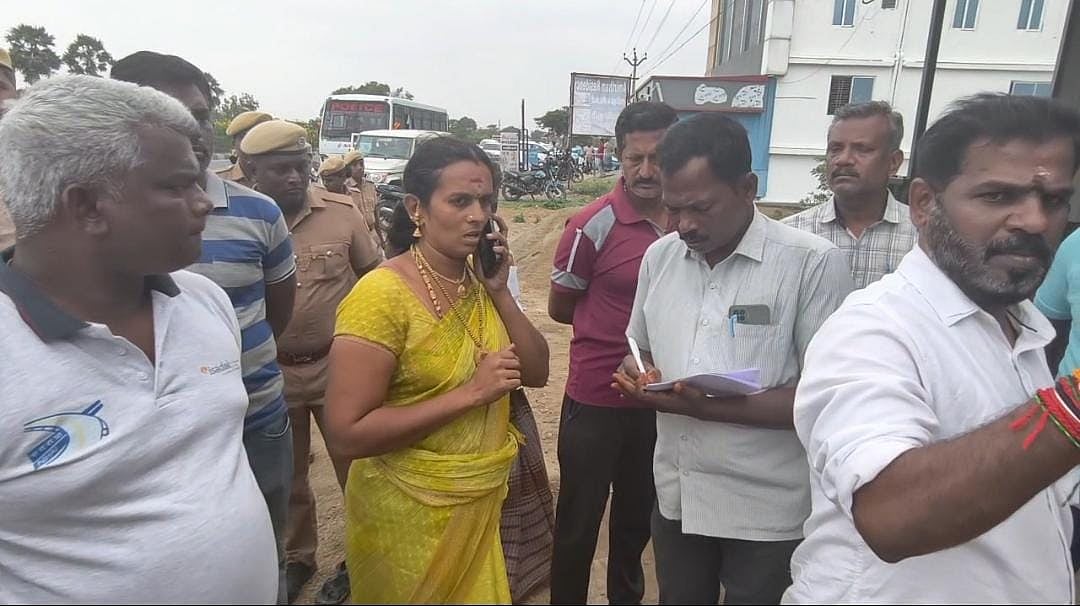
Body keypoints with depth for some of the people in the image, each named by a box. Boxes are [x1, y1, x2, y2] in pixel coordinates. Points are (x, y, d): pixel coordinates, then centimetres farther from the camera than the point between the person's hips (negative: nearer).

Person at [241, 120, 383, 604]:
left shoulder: (342, 212, -8)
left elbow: (373, 278, 2)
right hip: (272, 374, 1)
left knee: (356, 470, 11)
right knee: (287, 477, 20)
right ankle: (296, 558, 43)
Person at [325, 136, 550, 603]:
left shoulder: (478, 281, -1)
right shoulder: (382, 294, -22)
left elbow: (536, 373, 1)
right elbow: (346, 434, -25)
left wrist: (499, 292, -12)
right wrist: (471, 393, -27)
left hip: (480, 502, 7)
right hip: (410, 514, -6)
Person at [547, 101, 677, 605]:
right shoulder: (593, 225, -15)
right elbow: (560, 308, -4)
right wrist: (634, 314, -2)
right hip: (595, 400, -4)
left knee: (638, 518, 22)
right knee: (578, 524, 11)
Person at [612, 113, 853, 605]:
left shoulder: (814, 263, -15)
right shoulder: (659, 256, 2)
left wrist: (713, 408, -26)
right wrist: (636, 376, -9)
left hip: (768, 511, -4)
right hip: (676, 497, 5)